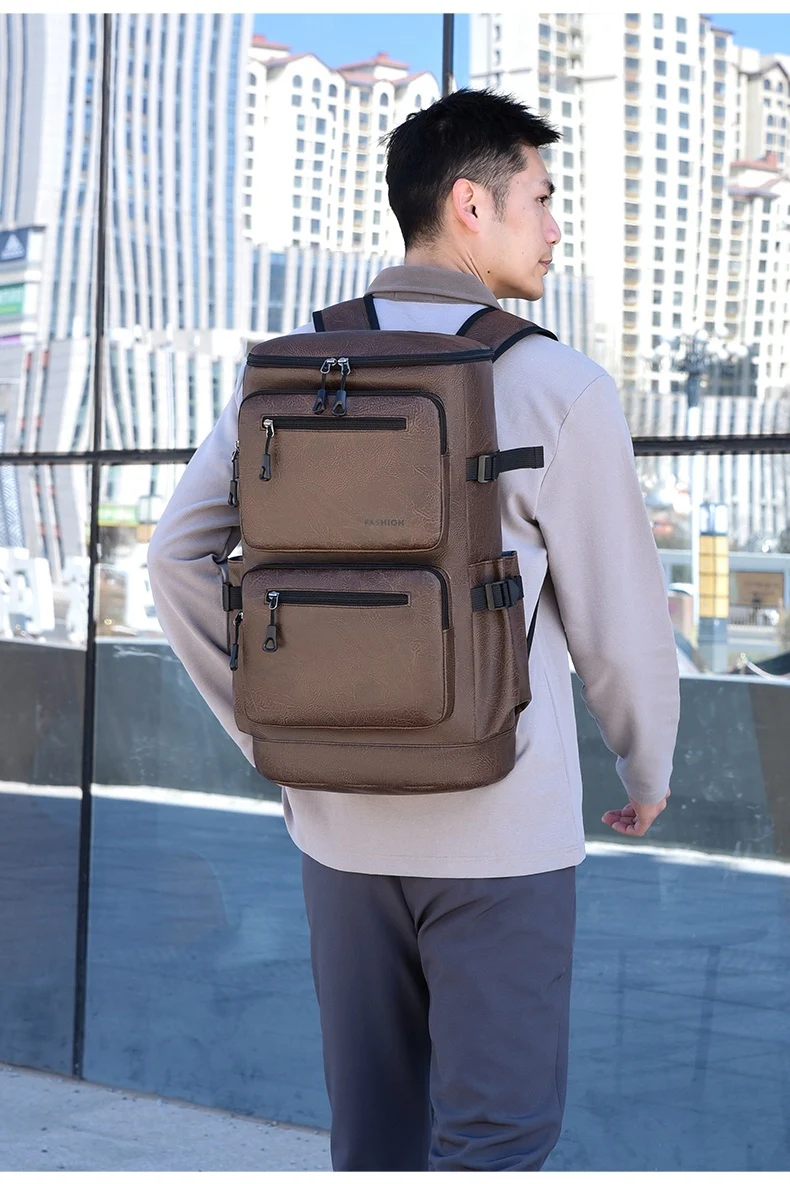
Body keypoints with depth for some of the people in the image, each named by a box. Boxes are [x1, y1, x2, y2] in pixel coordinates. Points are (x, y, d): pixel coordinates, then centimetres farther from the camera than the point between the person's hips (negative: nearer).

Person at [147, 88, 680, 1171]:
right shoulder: (559, 388, -12)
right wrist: (648, 773, 11)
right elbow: (619, 616, -7)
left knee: (374, 1128, 18)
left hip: (338, 814, 5)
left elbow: (179, 556, 1)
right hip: (499, 823, -5)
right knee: (494, 1138, 3)